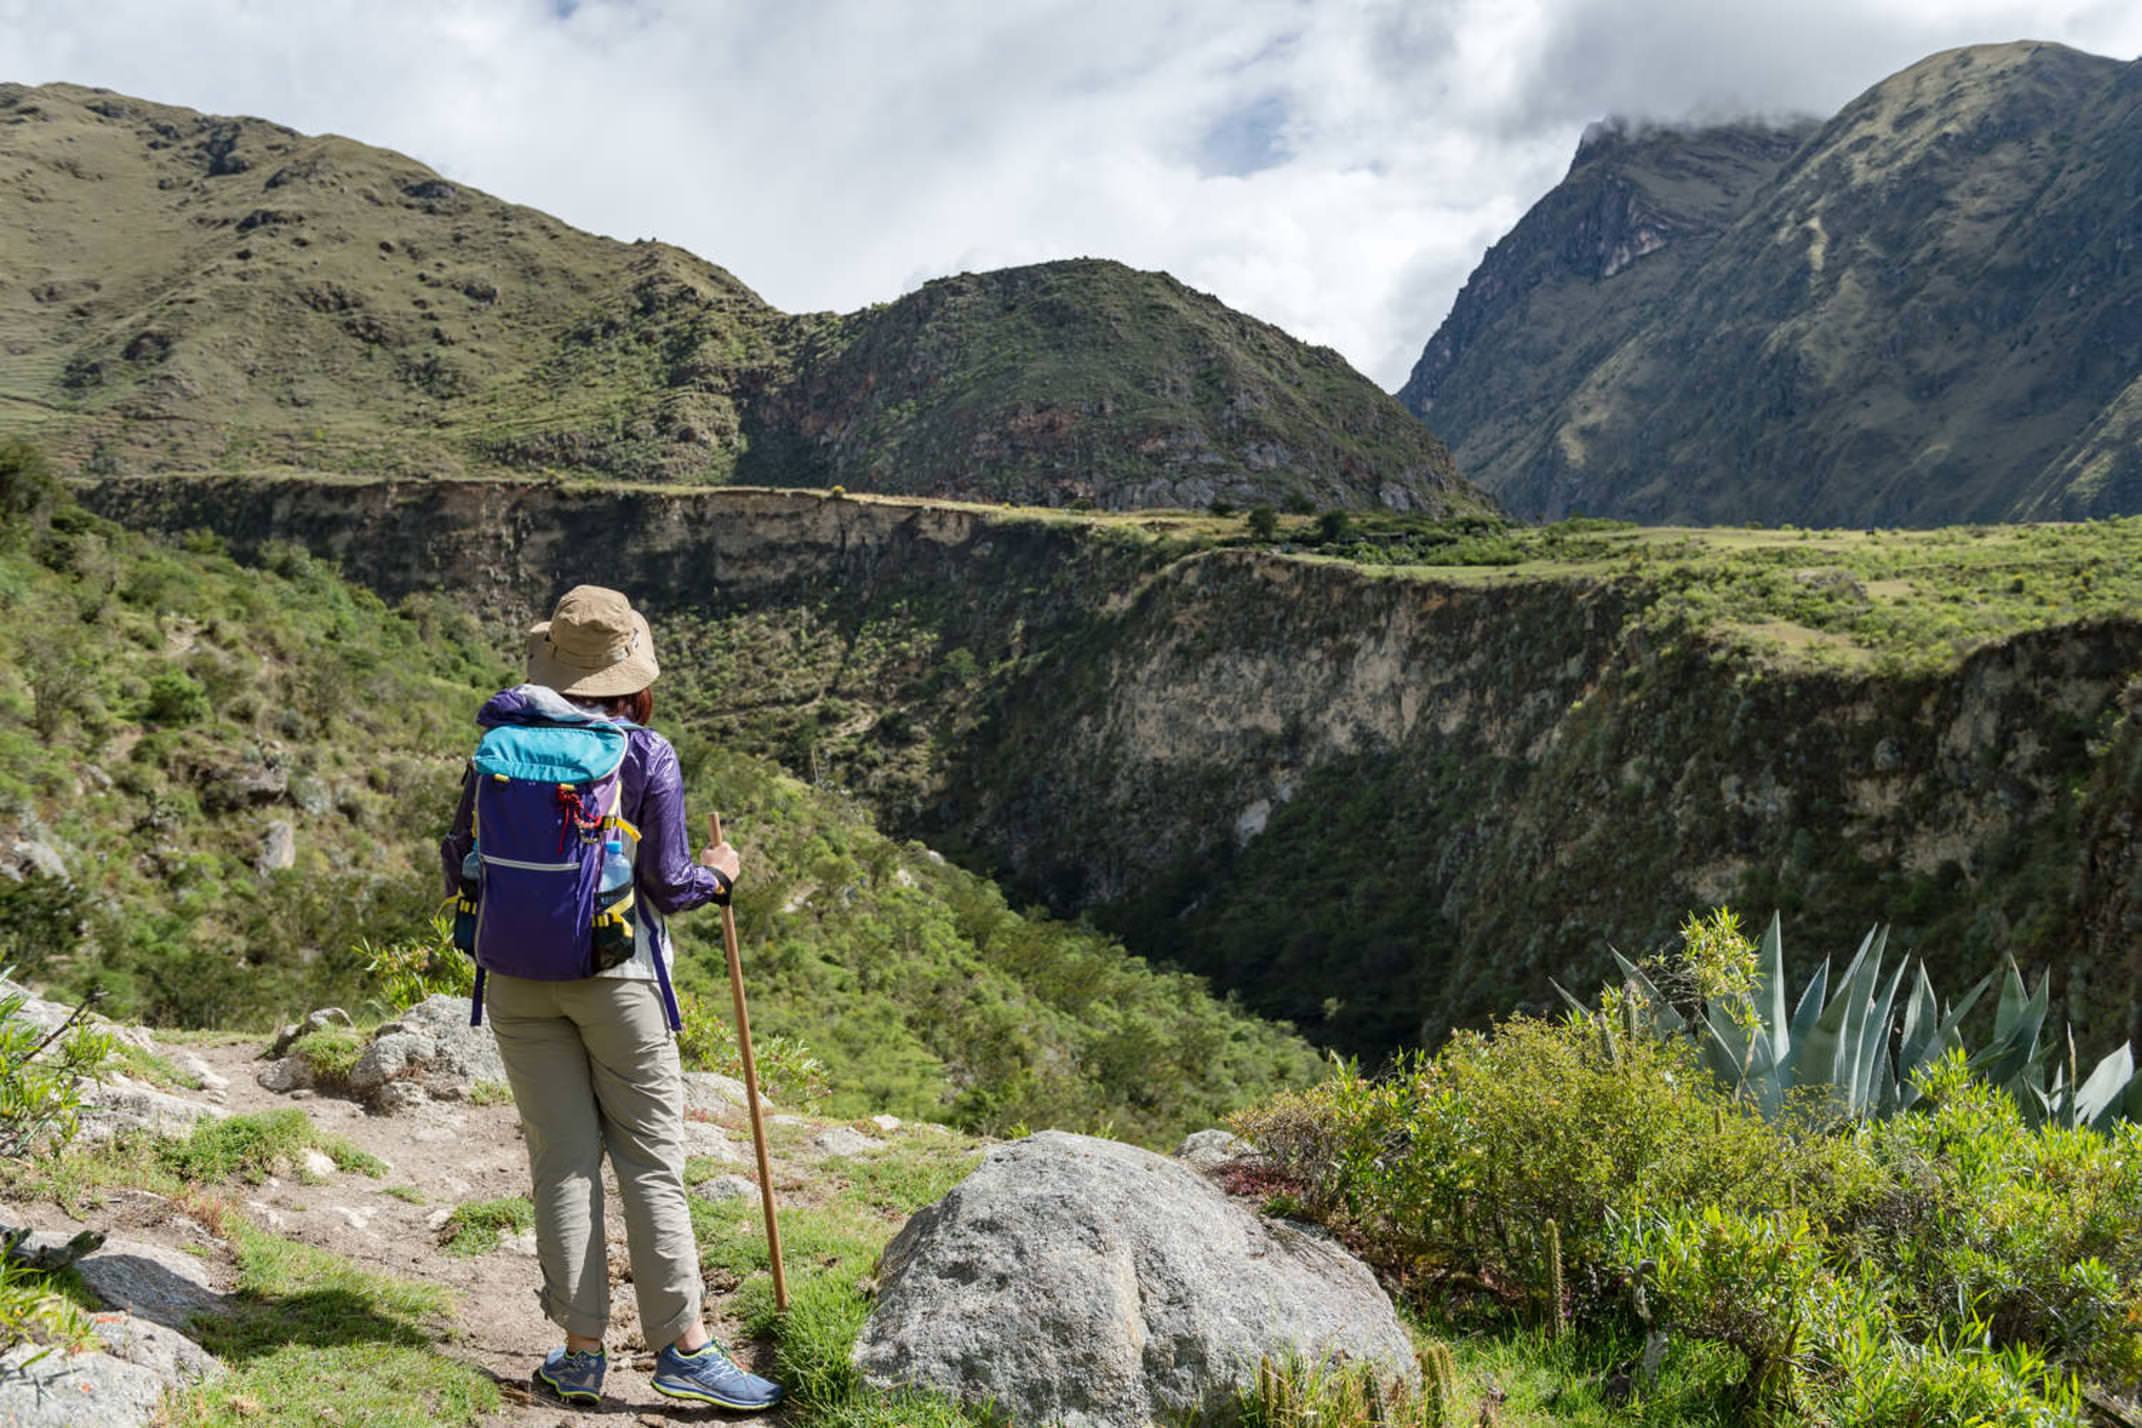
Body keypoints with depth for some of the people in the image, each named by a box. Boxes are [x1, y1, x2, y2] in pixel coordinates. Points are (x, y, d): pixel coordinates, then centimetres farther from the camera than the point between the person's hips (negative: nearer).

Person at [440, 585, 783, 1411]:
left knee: (563, 1160, 9)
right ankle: (683, 1348, 7)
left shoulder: (503, 742, 1)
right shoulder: (646, 754, -10)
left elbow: (460, 858, 6)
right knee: (651, 1161, 5)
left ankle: (582, 1352, 14)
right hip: (616, 974, -3)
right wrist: (716, 874, 10)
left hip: (518, 977, 3)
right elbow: (668, 885, -10)